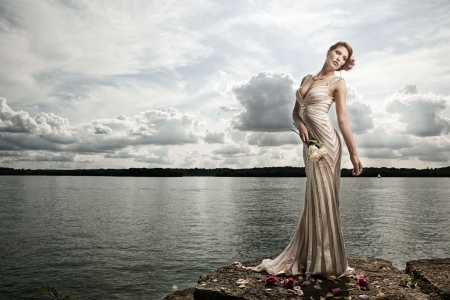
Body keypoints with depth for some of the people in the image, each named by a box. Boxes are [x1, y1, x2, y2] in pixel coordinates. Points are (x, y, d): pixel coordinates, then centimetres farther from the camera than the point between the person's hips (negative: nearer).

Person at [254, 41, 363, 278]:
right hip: (310, 142, 5)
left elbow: (343, 119, -2)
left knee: (324, 198, -4)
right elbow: (296, 111, 17)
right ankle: (309, 257, 20)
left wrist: (353, 154, -8)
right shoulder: (307, 79, 18)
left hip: (327, 141, -5)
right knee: (315, 198, 9)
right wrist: (300, 125, -5)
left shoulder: (338, 83, 3)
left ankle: (328, 262, 8)